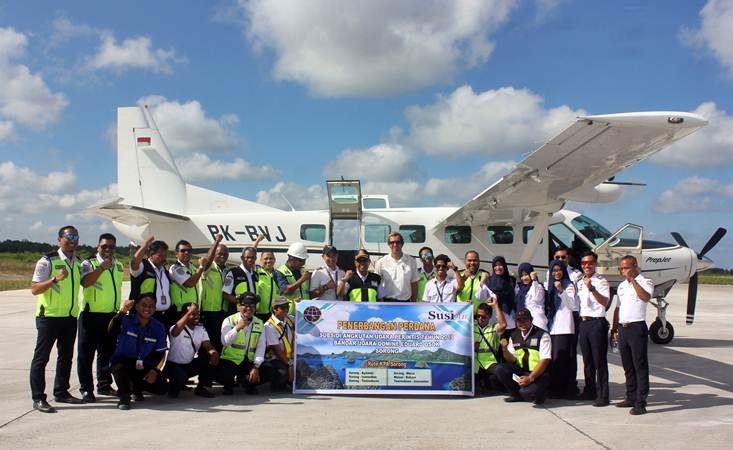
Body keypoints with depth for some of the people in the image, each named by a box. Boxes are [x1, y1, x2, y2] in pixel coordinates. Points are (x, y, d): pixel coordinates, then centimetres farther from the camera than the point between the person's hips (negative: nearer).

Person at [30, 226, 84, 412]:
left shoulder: (77, 263, 10)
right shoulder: (47, 261, -11)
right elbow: (34, 289, -17)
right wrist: (55, 279, -28)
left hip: (71, 316, 7)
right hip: (49, 315, -7)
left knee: (66, 355, 14)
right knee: (41, 357, -2)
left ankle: (61, 392, 27)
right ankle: (38, 399, 2)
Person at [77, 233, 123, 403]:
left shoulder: (119, 266, 13)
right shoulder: (89, 264, -6)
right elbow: (85, 282, -25)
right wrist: (102, 267, -30)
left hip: (111, 316, 6)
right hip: (91, 315, -6)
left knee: (107, 352, 13)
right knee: (86, 353, 0)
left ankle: (104, 385, 25)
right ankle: (86, 389, 8)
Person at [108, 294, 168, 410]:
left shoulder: (158, 327, 0)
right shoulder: (126, 320, -8)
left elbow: (160, 353, 4)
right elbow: (112, 331, -30)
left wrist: (155, 370, -12)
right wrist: (122, 312, -44)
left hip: (144, 366, 3)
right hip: (122, 361, -3)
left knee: (162, 388, -15)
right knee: (120, 368, -38)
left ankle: (136, 386, 16)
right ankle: (124, 396, -10)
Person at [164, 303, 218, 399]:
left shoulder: (201, 329, 2)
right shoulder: (177, 329, -18)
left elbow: (208, 346, -9)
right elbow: (176, 331, -44)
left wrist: (214, 353, -34)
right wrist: (189, 312, -42)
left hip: (190, 364, 6)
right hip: (173, 365, -6)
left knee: (211, 359, -18)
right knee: (180, 378, -37)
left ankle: (200, 388, 3)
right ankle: (173, 388, 2)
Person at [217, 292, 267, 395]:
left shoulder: (259, 324, 6)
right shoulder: (229, 321, -1)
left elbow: (261, 347, -2)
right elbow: (225, 342, -15)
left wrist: (256, 367, -13)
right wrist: (237, 328, -26)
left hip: (249, 362, 3)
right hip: (230, 360, -3)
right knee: (223, 376, -31)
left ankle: (248, 382, 14)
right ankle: (228, 385, 10)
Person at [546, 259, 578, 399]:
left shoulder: (568, 285, 0)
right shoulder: (550, 286, 19)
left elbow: (571, 304, -12)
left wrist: (561, 291, -22)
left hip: (564, 328, -6)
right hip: (552, 327, 6)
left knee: (561, 358, -10)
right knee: (552, 359, 4)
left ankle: (565, 390, -6)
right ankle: (553, 389, 10)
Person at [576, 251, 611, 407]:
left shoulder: (601, 281, -7)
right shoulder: (579, 282, 15)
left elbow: (605, 302, -21)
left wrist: (591, 288, -30)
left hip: (597, 323, -7)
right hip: (583, 322, 7)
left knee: (599, 360, -4)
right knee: (587, 360, 14)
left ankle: (602, 396, 0)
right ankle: (590, 391, 24)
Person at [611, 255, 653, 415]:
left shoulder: (645, 282, -3)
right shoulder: (621, 286, 18)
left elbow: (646, 297, -25)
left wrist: (632, 279, -22)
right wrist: (615, 329, 17)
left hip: (637, 328, -7)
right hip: (622, 328, 7)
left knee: (640, 366, -5)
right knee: (627, 366, 13)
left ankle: (640, 403, -4)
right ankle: (631, 398, 22)